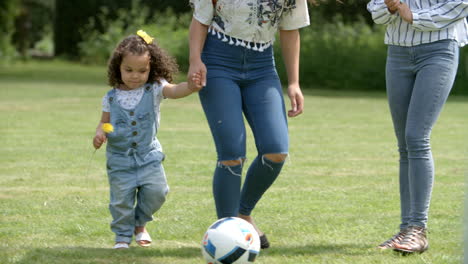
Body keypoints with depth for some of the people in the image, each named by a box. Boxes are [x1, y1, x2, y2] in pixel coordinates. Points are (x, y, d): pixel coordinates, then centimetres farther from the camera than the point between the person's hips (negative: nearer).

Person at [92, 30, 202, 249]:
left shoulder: (154, 90, -4)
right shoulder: (112, 98, 0)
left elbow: (173, 90, -23)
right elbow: (105, 122, 10)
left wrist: (190, 87, -45)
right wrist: (100, 133, -13)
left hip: (148, 155, 0)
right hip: (120, 158, 0)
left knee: (156, 192, -11)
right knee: (122, 199, -1)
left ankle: (140, 223, 16)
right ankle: (123, 235, 20)